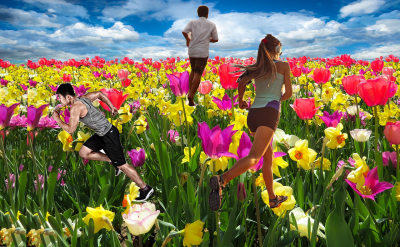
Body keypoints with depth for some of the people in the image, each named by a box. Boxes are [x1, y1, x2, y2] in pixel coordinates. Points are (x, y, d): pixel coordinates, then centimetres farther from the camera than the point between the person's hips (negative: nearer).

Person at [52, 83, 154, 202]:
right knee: (83, 153, 10)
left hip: (109, 134, -10)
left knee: (121, 164, 0)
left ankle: (145, 188, 11)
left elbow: (70, 130, -20)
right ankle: (112, 161, 18)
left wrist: (57, 118, -6)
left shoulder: (75, 107, -20)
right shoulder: (82, 98, 7)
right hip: (102, 134, 10)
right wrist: (112, 107, 25)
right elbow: (99, 94, 21)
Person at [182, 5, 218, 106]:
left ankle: (190, 92, 19)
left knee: (193, 71, 22)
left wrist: (188, 39, 8)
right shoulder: (212, 25, 4)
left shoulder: (192, 22, 4)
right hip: (202, 52, -3)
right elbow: (215, 39, 6)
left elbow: (184, 32, -11)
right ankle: (191, 95, -17)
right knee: (198, 74, -5)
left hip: (192, 51, 3)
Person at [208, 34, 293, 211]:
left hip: (253, 113, 6)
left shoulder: (256, 67, 19)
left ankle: (273, 198, 26)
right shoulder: (284, 66, 11)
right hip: (269, 113, -6)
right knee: (254, 157, -20)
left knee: (268, 157, 19)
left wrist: (240, 100, 18)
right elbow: (288, 93, 7)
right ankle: (222, 180, -44)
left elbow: (241, 83, 1)